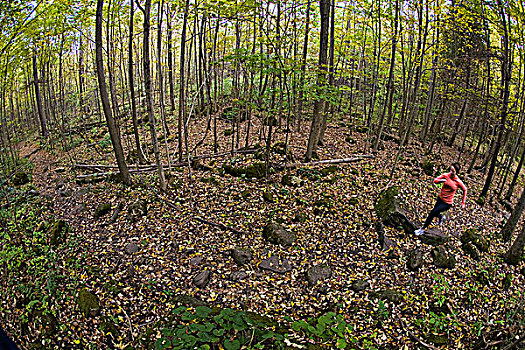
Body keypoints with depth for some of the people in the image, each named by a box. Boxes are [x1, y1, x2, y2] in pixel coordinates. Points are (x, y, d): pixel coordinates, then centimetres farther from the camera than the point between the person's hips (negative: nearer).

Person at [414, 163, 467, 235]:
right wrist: (442, 180, -34)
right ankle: (441, 217, 58)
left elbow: (465, 190, 0)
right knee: (435, 214, 20)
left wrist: (463, 202, 2)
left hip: (447, 203, -5)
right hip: (440, 198, 5)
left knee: (432, 213, -13)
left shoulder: (458, 182, -16)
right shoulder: (446, 175, -9)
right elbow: (435, 180, -13)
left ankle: (423, 229, -1)